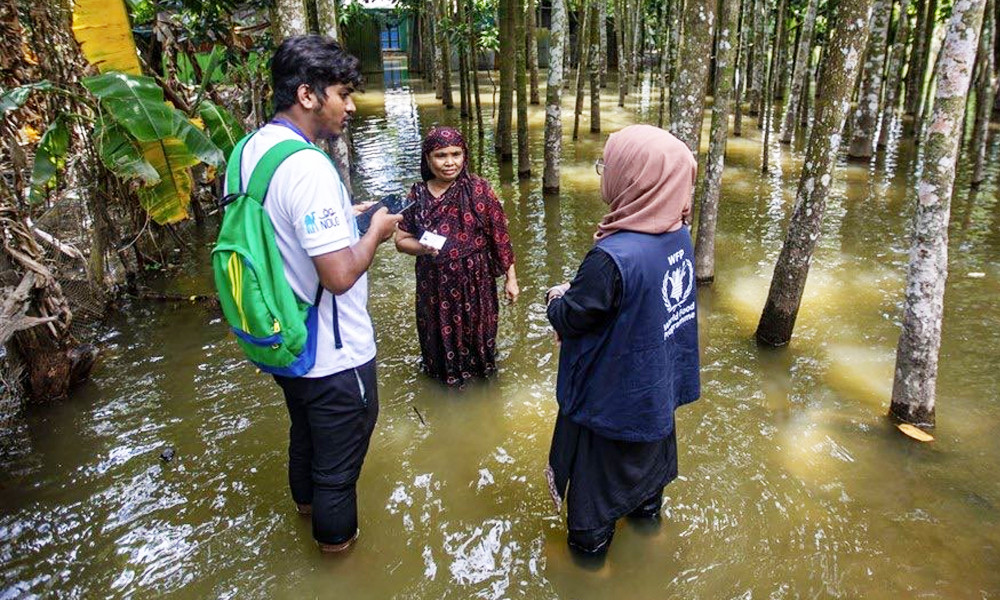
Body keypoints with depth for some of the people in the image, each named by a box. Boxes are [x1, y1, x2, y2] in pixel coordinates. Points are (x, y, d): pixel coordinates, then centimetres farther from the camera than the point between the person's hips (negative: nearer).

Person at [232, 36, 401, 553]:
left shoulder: (251, 149, -1)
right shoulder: (308, 167, -29)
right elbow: (340, 275, -30)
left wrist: (341, 218, 8)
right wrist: (375, 232, -13)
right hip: (332, 353, -8)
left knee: (304, 426, 32)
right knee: (340, 449, 17)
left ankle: (306, 497, 57)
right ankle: (335, 533, 41)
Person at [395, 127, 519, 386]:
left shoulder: (478, 189, -10)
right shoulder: (417, 195, -4)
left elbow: (499, 235, -6)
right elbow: (402, 239, 3)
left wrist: (510, 277, -4)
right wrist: (422, 248, -19)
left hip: (475, 281, -1)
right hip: (435, 284, 2)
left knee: (475, 330, 14)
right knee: (441, 334, 14)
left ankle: (479, 369, 40)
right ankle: (445, 374, 40)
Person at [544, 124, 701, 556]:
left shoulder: (614, 257, -37)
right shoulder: (678, 233, -10)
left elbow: (570, 319, -24)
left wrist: (558, 297, -2)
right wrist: (578, 290, 3)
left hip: (612, 392, -7)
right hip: (660, 379, 8)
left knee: (597, 465, 17)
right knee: (649, 445, 31)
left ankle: (589, 541, 39)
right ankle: (648, 506, 57)